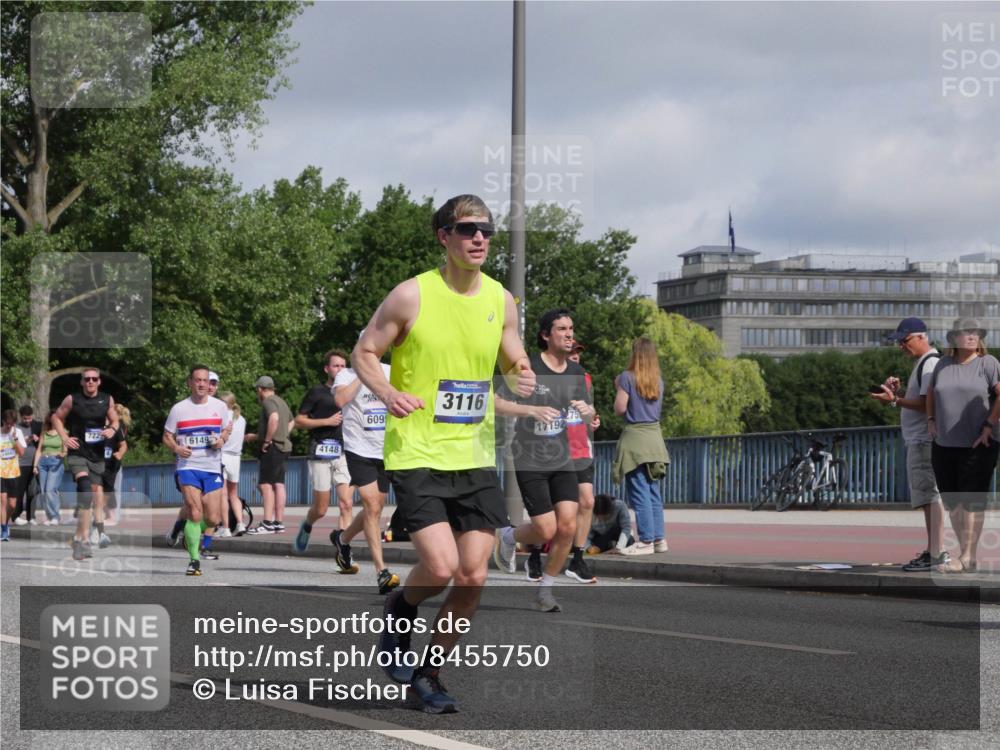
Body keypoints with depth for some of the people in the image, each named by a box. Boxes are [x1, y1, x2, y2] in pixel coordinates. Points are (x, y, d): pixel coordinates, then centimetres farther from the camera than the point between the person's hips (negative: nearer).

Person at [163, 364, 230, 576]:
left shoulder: (219, 407, 5)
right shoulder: (179, 409, 1)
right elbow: (167, 436, 7)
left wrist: (222, 440, -6)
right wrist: (176, 448, -14)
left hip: (213, 467, 2)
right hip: (188, 466, -2)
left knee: (212, 519, 1)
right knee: (194, 512, -16)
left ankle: (191, 533, 35)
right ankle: (194, 560, -7)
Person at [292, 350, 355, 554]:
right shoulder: (317, 392, 4)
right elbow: (299, 421, 0)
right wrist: (327, 421, -9)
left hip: (344, 453, 4)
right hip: (321, 452, -4)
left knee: (346, 503, -12)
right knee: (321, 509, 1)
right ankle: (306, 527, 34)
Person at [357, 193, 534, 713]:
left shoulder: (500, 299, 6)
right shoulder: (412, 295, -8)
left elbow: (514, 361, 19)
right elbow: (363, 353, 0)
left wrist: (522, 378, -5)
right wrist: (388, 393, -19)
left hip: (476, 457, 5)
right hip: (417, 455, -5)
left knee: (473, 578, 0)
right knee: (440, 568, -17)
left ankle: (429, 673, 19)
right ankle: (400, 607, 19)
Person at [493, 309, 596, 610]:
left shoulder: (576, 372, 7)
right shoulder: (527, 367, -11)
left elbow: (586, 414, 18)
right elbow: (495, 403, -13)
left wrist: (588, 411, -7)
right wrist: (532, 410, -27)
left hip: (562, 460, 5)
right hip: (529, 460, -5)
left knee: (568, 526, -8)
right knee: (546, 531, -10)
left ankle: (545, 590, 10)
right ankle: (507, 536, 24)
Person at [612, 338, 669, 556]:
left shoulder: (627, 378, -9)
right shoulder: (658, 381, 9)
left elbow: (620, 409, -10)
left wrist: (618, 388, 6)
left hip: (634, 436, -6)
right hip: (654, 436, 6)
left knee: (639, 493, -4)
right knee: (653, 491, 12)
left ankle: (646, 541, -6)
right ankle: (658, 538, 14)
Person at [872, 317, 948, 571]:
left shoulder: (930, 363, -13)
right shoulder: (922, 363, 20)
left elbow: (928, 404, -21)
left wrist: (895, 401, -22)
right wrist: (897, 393, 11)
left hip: (925, 440, -11)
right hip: (919, 440, 11)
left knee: (930, 496, -13)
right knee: (929, 497, 13)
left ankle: (935, 554, -15)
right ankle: (934, 551, 18)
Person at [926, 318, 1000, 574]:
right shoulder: (944, 363, 11)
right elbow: (931, 391, 27)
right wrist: (931, 420, 16)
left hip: (978, 445, -6)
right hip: (944, 445, 6)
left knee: (971, 501, -7)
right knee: (951, 500, 7)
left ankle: (967, 558, -8)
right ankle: (965, 552, 16)